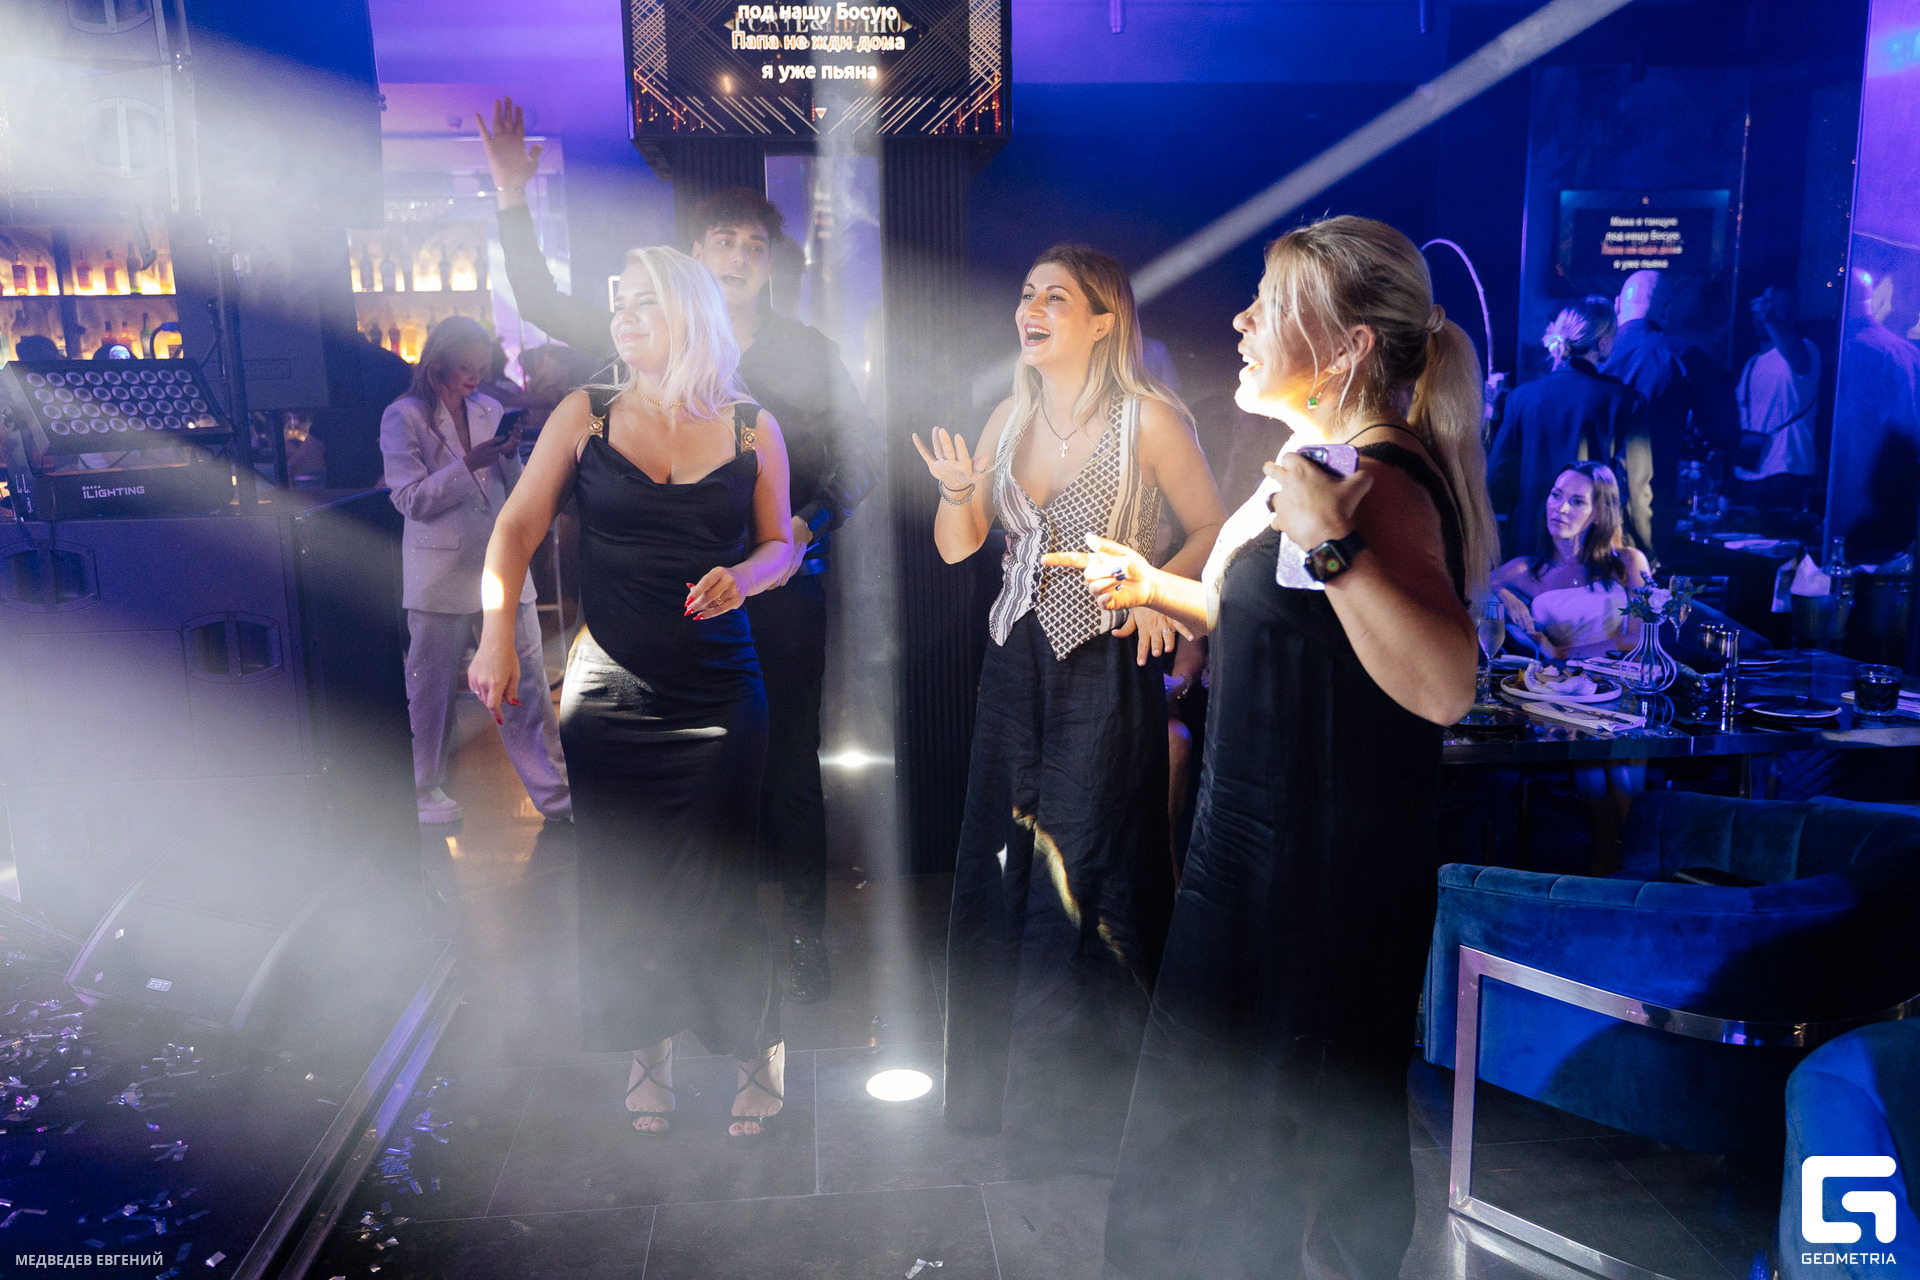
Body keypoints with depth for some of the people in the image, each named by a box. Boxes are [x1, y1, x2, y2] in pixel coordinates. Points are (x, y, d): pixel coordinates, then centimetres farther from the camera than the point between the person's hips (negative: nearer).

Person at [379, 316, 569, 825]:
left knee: (528, 684, 2)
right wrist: (470, 464, -18)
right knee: (431, 689, 7)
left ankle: (557, 795, 7)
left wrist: (510, 454, -6)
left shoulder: (490, 410, 13)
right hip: (441, 572, -4)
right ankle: (426, 792, 25)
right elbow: (412, 500, -8)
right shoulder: (403, 417, -2)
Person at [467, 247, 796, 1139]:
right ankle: (648, 1051, 28)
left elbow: (780, 542, 10)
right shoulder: (586, 417, 4)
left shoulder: (752, 428, 3)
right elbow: (517, 529, 2)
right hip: (608, 693, 1)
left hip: (719, 692, -1)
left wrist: (741, 576, -12)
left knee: (711, 881, 0)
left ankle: (757, 1052, 22)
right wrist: (496, 633, -11)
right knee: (623, 880, 6)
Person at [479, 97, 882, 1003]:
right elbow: (544, 306, 5)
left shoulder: (811, 352, 4)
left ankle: (803, 936, 19)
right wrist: (513, 199, -5)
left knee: (789, 763, 4)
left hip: (781, 583, -1)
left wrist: (808, 524, -7)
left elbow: (859, 460, 8)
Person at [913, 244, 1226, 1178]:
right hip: (1018, 664, 6)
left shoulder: (1149, 417, -11)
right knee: (1006, 875, 14)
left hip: (1105, 671, -6)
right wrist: (959, 490, -12)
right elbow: (956, 547, 8)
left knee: (1084, 883, 1)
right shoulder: (1012, 416, 6)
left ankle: (1088, 1105, 21)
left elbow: (1211, 531, -5)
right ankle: (1004, 1080, 33)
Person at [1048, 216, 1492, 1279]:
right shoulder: (1317, 459, 9)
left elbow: (1442, 685, -37)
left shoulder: (1379, 482, -23)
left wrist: (1330, 543, -42)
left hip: (1316, 887, -10)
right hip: (1255, 855, 10)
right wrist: (1153, 586, 20)